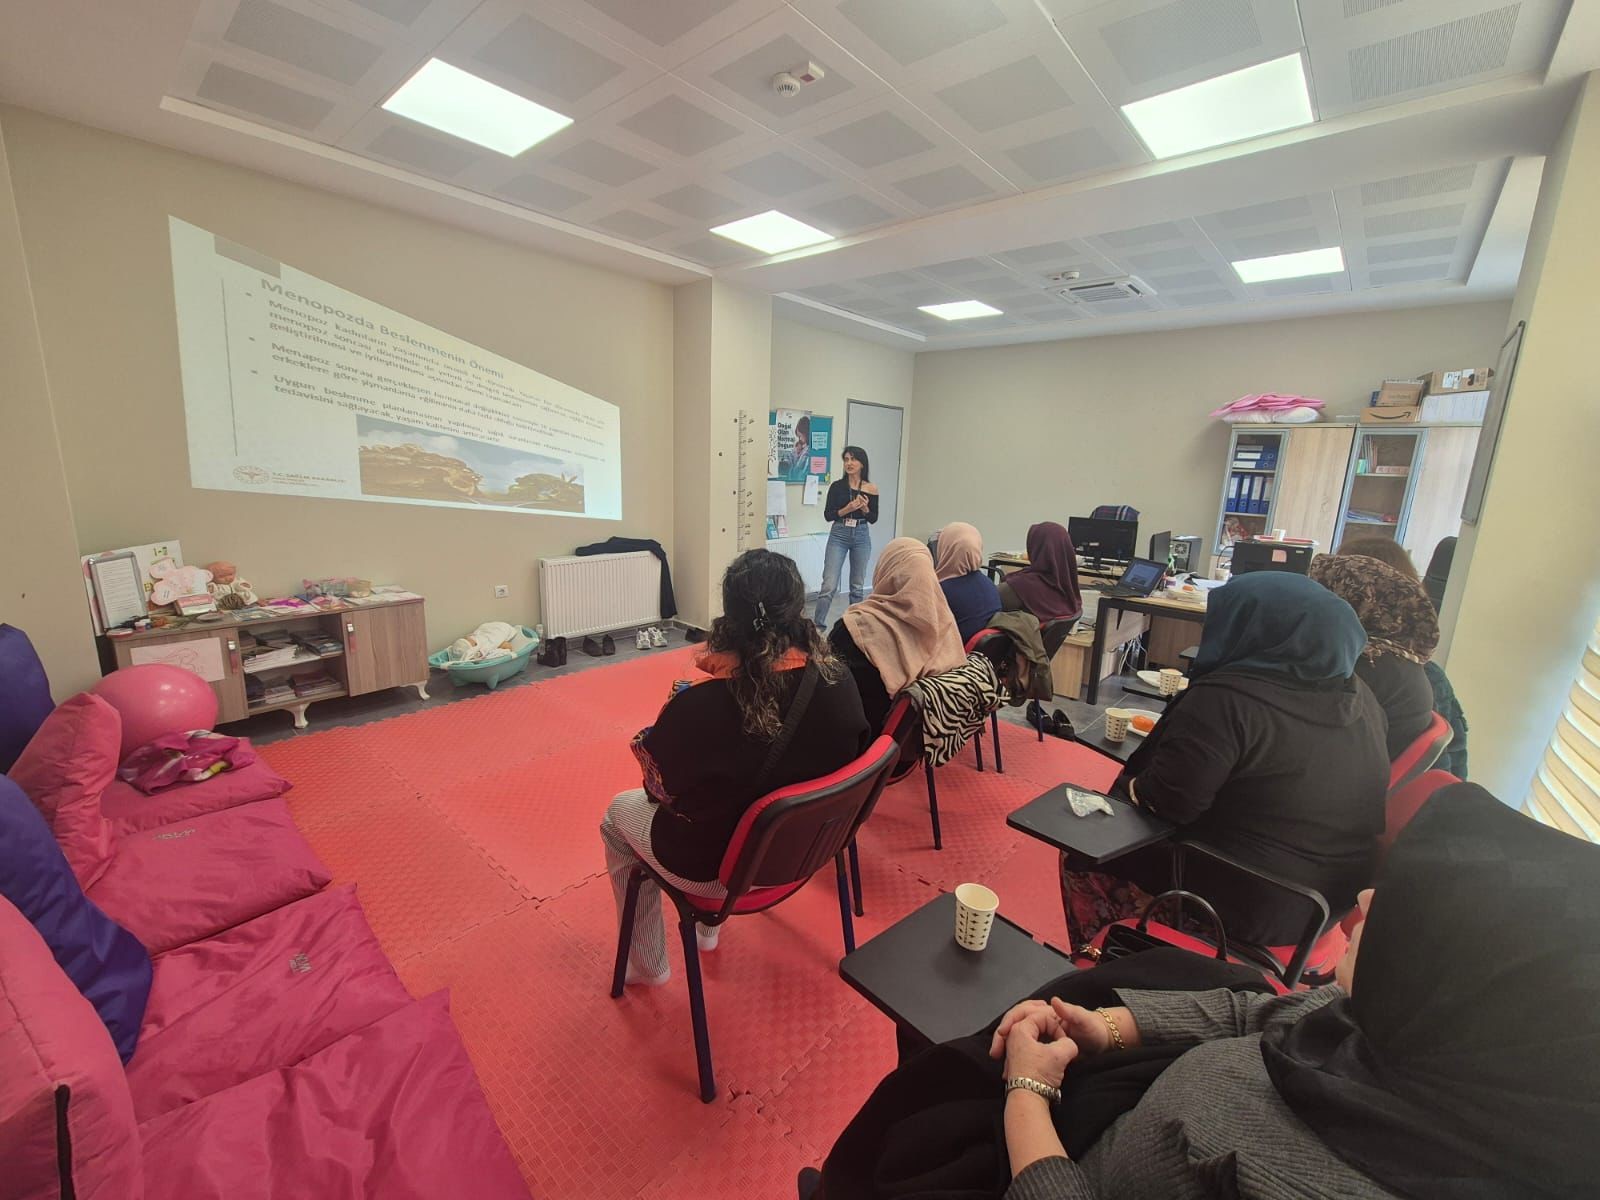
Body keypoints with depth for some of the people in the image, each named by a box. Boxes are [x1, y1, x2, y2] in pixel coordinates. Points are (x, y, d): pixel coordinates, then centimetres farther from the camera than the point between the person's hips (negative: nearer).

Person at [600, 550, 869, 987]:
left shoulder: (701, 705, -31)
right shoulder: (838, 680, -20)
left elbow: (660, 789, -14)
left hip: (719, 866, -5)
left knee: (619, 813, 26)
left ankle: (647, 964, 41)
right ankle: (708, 926, 50)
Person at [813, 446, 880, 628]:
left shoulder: (871, 489, 1)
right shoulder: (837, 486, -2)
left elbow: (873, 519, 5)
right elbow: (827, 515, -3)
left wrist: (865, 508, -14)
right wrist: (848, 509, -17)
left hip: (861, 536, 2)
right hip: (839, 535, -2)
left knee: (858, 586, 12)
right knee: (829, 585, -9)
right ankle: (817, 624, -2)